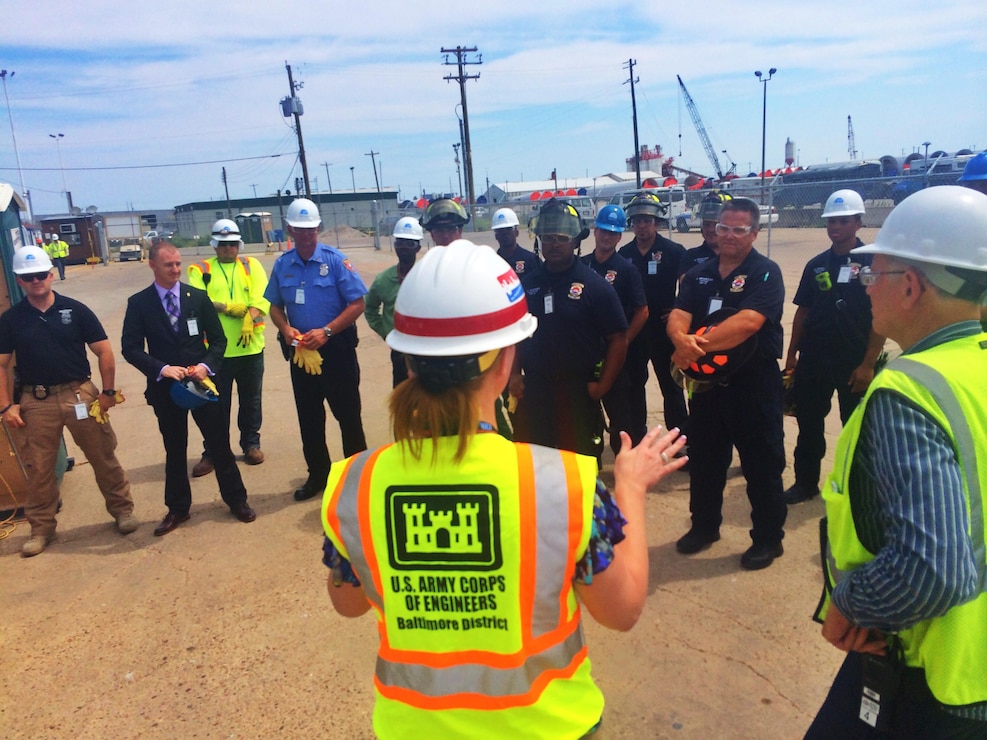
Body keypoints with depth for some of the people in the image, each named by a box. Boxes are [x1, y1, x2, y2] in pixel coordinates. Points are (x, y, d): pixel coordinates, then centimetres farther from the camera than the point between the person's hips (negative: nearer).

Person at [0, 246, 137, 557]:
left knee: (103, 457, 6)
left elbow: (104, 351, -1)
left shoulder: (75, 310, -2)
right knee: (39, 468, 10)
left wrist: (108, 391, -4)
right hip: (35, 401, 1)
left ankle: (122, 509, 23)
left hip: (79, 394, -1)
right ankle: (41, 528, 25)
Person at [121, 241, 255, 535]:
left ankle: (236, 500, 24)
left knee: (220, 444, 8)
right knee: (174, 451, 13)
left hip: (202, 381, 1)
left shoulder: (198, 297, 1)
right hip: (165, 387, 0)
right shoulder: (138, 303, -3)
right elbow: (131, 348, -6)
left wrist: (207, 365, -14)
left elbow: (218, 338, 3)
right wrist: (161, 368, -20)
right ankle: (177, 508, 28)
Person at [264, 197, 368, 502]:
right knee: (308, 417, 14)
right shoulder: (282, 265, 3)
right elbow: (275, 305, 12)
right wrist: (286, 329, -9)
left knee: (348, 414, 4)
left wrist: (326, 332, -20)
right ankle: (318, 474, 29)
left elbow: (357, 303, -13)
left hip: (336, 350, -4)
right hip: (301, 352, 5)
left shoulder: (335, 260, -10)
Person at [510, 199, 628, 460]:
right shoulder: (528, 284, 5)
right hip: (533, 390, 4)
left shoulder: (595, 285, -6)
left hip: (578, 391, -3)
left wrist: (602, 385, -11)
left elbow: (618, 338, -6)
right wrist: (515, 374, 3)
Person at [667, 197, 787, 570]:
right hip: (708, 380, 6)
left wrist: (698, 344, -29)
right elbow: (678, 316, -6)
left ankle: (768, 537, 23)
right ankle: (704, 525, 35)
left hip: (754, 383, -5)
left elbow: (748, 322, -25)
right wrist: (683, 339, -30)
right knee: (703, 458, 16)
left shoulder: (765, 272, -9)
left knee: (761, 463, 6)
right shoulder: (699, 273, 8)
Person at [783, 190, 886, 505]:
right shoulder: (816, 264, 9)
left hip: (855, 363, -4)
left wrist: (868, 364, -14)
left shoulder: (872, 262, -5)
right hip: (813, 360, 4)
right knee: (809, 423, 11)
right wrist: (792, 354, 9)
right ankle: (806, 482, 25)